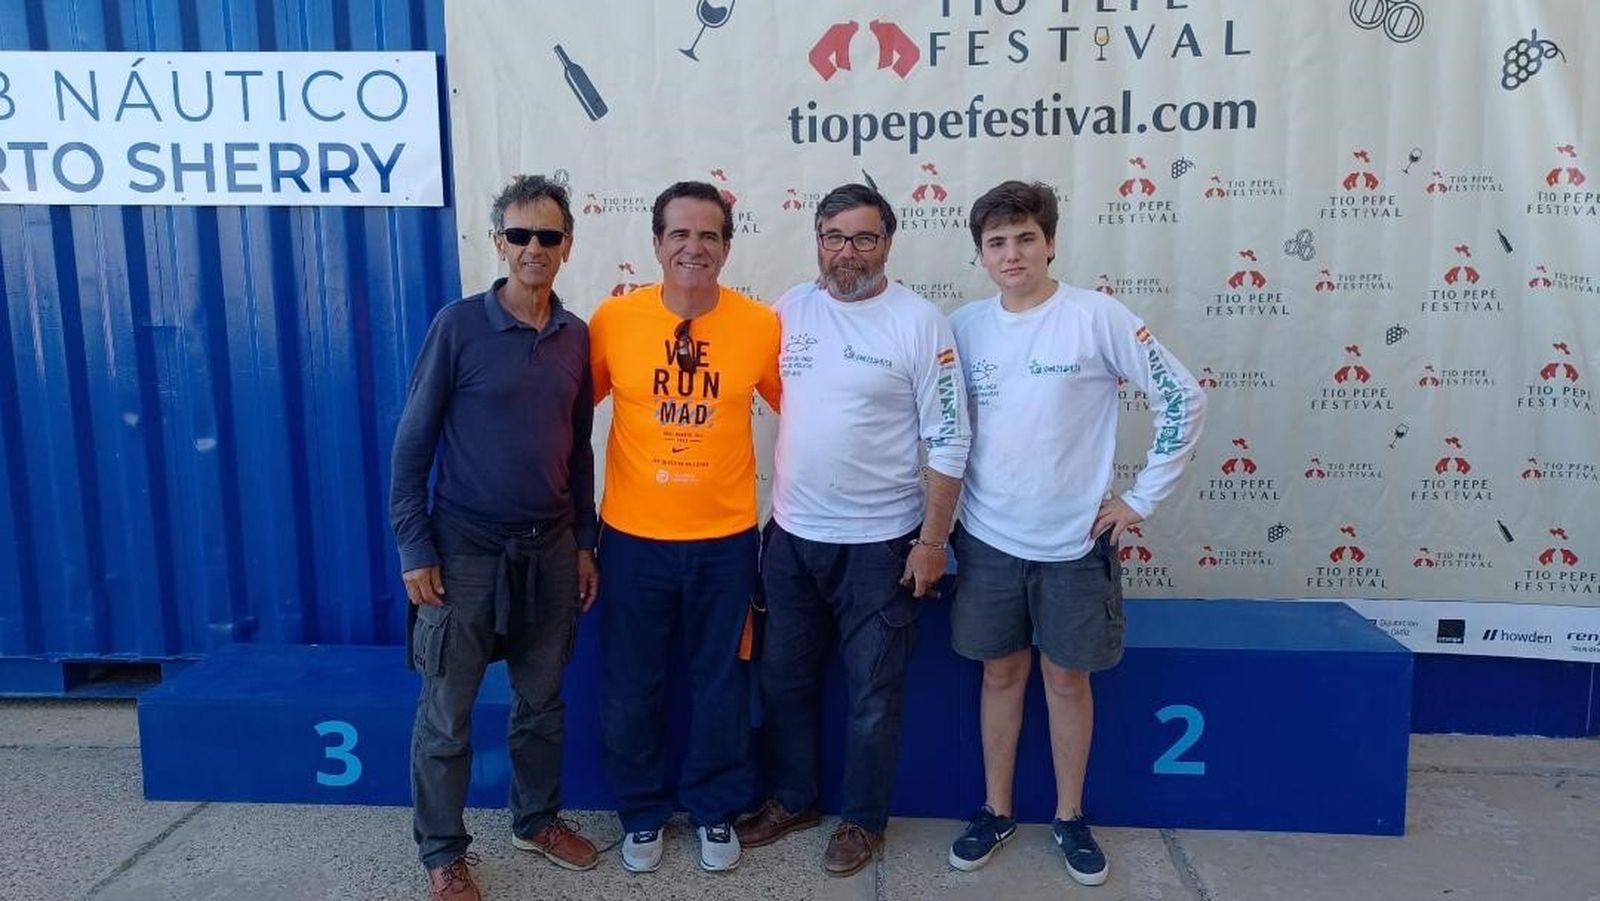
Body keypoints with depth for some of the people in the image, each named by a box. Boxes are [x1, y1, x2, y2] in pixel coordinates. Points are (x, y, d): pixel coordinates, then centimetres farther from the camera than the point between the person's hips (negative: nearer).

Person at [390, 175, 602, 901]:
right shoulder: (458, 326, -10)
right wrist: (415, 550, -10)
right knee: (446, 713, 7)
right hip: (466, 548, -4)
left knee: (542, 699, 16)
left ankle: (537, 819, 36)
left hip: (550, 548, 4)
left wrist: (584, 542, 10)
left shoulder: (576, 336, 3)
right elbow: (412, 444, -7)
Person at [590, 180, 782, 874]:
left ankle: (715, 809, 36)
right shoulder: (613, 318, -7)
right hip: (633, 537, 0)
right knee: (630, 688, 13)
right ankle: (641, 811, 36)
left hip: (725, 538, 0)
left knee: (721, 684, 14)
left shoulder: (761, 324, -7)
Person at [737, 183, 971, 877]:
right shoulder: (791, 308, 2)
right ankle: (792, 800, 38)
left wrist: (933, 540, -11)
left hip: (879, 542, -4)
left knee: (873, 692, 9)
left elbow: (947, 442, -9)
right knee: (784, 680, 17)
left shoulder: (919, 322, -10)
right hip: (792, 534, 5)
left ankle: (863, 819, 30)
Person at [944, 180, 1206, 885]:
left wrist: (1142, 498, -6)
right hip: (988, 538, 3)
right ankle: (996, 811, 30)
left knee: (1067, 677, 10)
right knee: (1001, 672, 13)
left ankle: (1070, 817, 29)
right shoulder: (964, 327, 0)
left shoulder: (1097, 317, -10)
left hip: (1075, 541, -2)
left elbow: (1183, 400, -6)